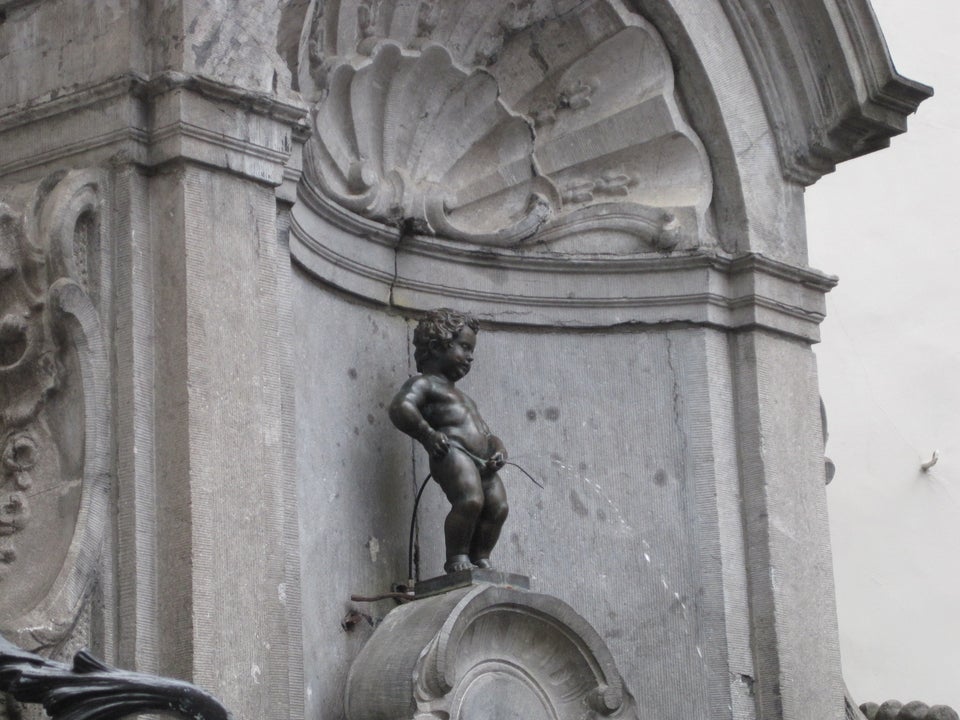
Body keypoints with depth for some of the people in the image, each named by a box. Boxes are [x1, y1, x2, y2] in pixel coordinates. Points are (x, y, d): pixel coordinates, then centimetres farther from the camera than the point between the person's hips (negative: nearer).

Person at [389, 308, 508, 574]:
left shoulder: (465, 399, 38)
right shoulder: (424, 384, 9)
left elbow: (487, 435, 35)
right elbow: (401, 407, -10)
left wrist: (499, 451, 13)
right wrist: (428, 435, -17)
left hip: (481, 462, 9)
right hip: (452, 453, -9)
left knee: (497, 507, -9)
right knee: (470, 500, -27)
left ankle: (480, 558, -3)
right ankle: (456, 557, -19)